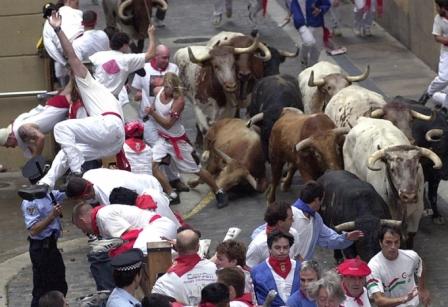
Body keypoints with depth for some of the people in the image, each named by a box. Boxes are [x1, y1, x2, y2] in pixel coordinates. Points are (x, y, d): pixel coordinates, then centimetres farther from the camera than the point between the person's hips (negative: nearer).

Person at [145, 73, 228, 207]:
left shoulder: (179, 100, -26)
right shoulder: (158, 91, -9)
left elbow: (168, 124, -26)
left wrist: (153, 113, -36)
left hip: (177, 139, -6)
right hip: (163, 138, 6)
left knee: (196, 169, 5)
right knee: (152, 164, -13)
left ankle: (219, 193, 25)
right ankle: (172, 195, 0)